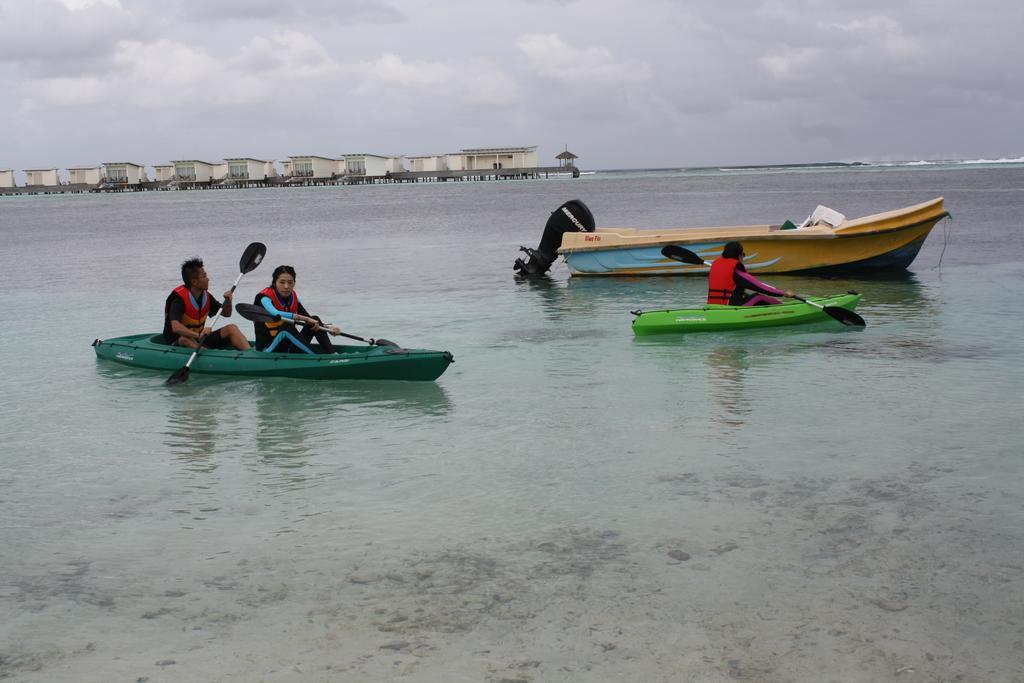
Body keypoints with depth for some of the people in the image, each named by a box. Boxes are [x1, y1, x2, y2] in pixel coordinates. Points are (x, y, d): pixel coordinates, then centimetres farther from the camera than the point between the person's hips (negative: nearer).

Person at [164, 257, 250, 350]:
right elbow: (175, 327, -35)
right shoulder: (179, 298, -20)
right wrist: (198, 335, -49)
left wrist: (228, 301, -7)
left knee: (231, 328, -9)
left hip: (200, 339, 6)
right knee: (184, 339, -39)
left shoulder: (205, 296, 3)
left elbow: (226, 314, 15)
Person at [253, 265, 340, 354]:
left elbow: (310, 320, 9)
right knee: (286, 327, -33)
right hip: (268, 348, -6)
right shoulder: (265, 297, -14)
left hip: (290, 349, 7)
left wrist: (328, 328, -10)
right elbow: (275, 314, -37)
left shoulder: (293, 298, 6)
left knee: (315, 319, -6)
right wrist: (305, 318, -39)